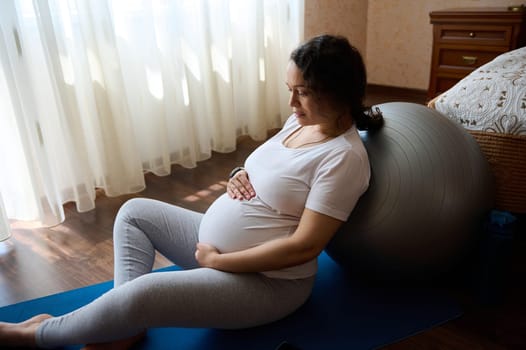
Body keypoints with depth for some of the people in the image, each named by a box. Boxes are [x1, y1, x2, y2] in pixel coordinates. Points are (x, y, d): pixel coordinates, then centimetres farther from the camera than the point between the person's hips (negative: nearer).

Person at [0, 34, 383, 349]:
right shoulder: (300, 120, 2)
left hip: (267, 280, -9)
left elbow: (304, 246, -26)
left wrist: (215, 260, -20)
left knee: (142, 294, -25)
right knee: (134, 212, 11)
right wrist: (239, 175, -6)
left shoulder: (344, 157, -23)